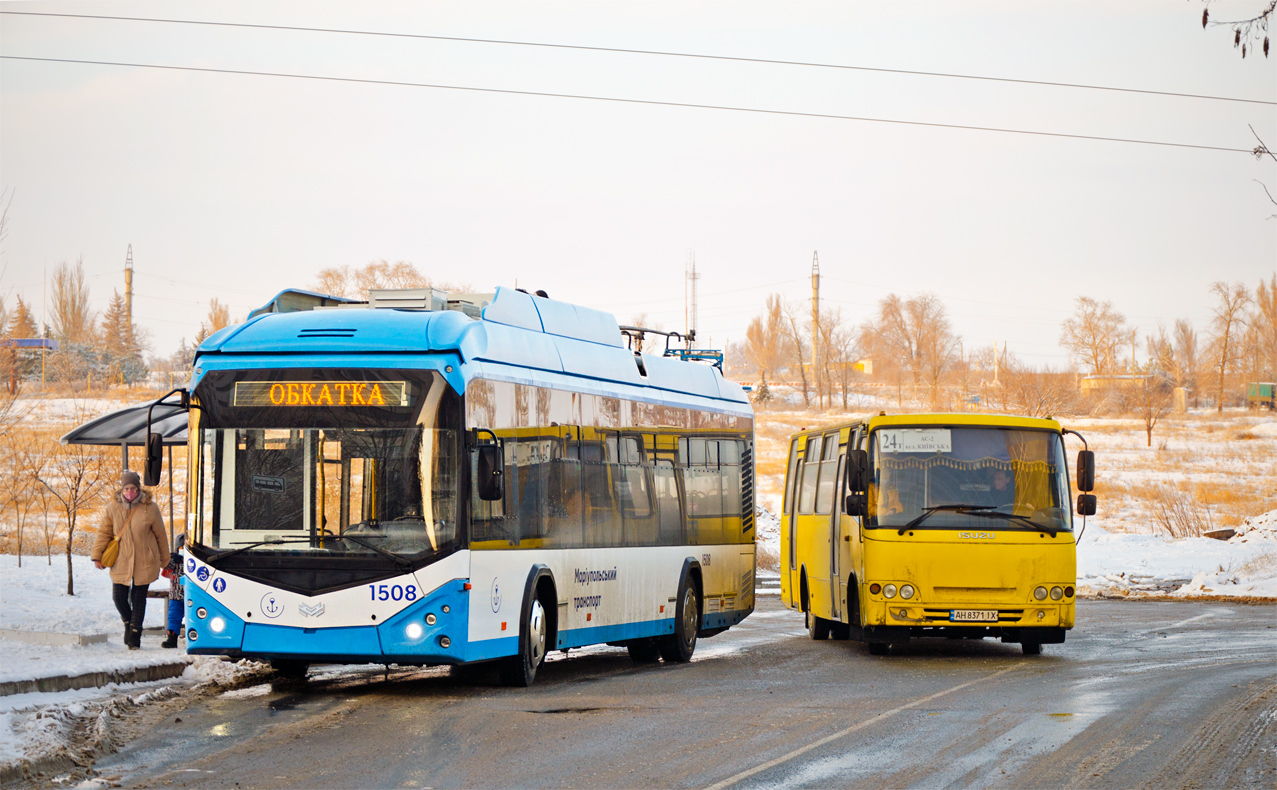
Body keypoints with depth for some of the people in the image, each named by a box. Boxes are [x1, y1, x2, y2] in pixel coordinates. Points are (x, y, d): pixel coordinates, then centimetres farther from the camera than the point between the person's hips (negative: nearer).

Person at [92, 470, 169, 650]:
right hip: (121, 562, 2)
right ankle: (128, 622, 29)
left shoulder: (150, 508, -4)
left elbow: (160, 535, 5)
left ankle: (135, 635, 14)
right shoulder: (113, 509, 0)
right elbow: (104, 533, 5)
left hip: (144, 563, -2)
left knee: (138, 599, 2)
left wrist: (164, 560, 11)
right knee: (119, 597, -1)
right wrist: (97, 555, -5)